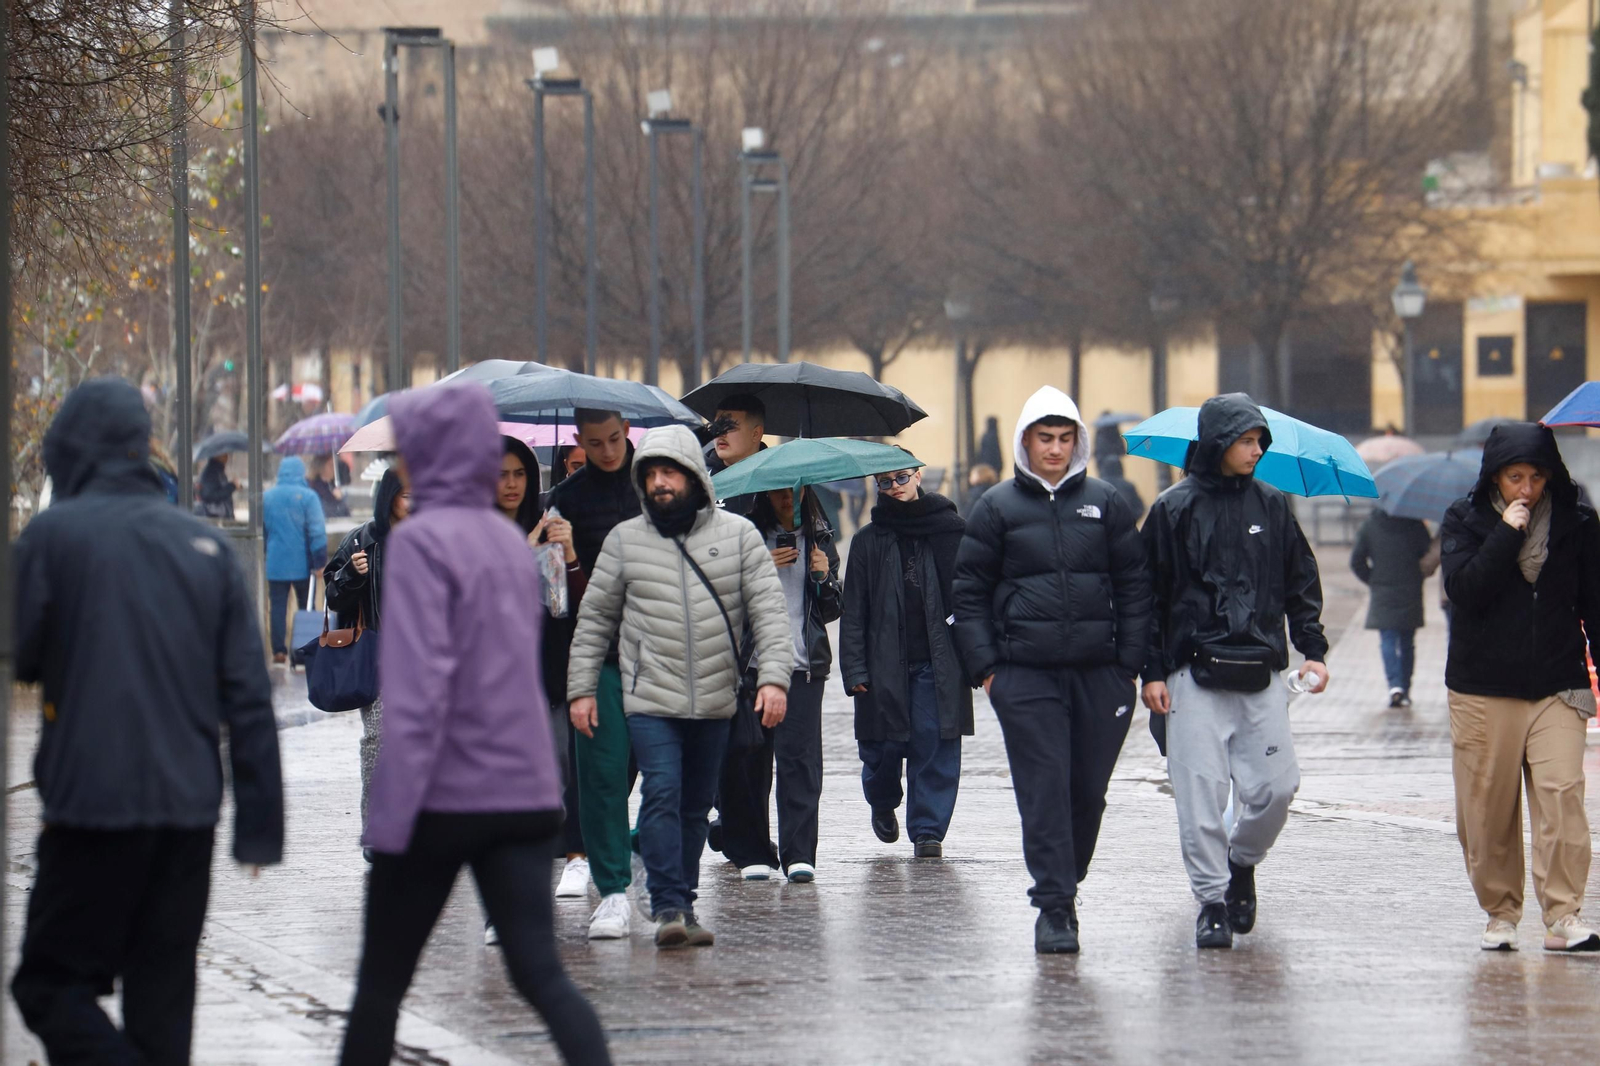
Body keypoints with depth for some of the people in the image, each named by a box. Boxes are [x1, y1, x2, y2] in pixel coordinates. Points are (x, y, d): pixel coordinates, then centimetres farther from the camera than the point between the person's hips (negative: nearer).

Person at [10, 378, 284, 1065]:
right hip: (189, 809, 5)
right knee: (161, 995, 13)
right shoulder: (206, 545, 9)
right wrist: (260, 825, 8)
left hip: (92, 807, -5)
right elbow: (249, 694, 6)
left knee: (51, 983, 2)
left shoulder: (53, 534, -5)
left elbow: (21, 662, 0)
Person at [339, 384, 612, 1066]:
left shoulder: (422, 541, -11)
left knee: (381, 982, 9)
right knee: (541, 974, 0)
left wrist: (391, 814, -18)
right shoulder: (510, 540, 11)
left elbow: (418, 684, -18)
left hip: (444, 798, -6)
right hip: (525, 795, 6)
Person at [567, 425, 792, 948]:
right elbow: (594, 620, 10)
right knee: (662, 793, -15)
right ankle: (669, 907, -17)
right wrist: (581, 689, 4)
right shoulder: (624, 541, 4)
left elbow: (769, 610, -1)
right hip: (651, 699, -1)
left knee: (696, 805, 8)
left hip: (715, 703, 2)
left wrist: (774, 677, -13)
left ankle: (683, 902, 17)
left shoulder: (738, 535, 4)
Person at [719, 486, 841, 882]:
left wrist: (824, 576, -2)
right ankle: (751, 852, 8)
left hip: (803, 664, 1)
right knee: (747, 758, -2)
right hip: (751, 661, 0)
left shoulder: (819, 537, 14)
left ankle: (798, 854, -12)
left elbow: (831, 611, 16)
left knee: (800, 756, -10)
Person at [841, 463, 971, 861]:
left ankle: (928, 829, 4)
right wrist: (854, 669, -3)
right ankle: (883, 805, 33)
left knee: (935, 747, -5)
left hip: (938, 664, -1)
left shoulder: (952, 531, 5)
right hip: (885, 664, 1)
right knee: (883, 748, 3)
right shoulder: (869, 541, 8)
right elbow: (853, 611, 6)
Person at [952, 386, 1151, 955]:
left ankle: (1066, 883, 24)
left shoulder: (1105, 503, 9)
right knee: (1044, 790, -8)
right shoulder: (997, 507, 6)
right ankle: (1054, 906, -7)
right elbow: (969, 593, 7)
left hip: (1097, 672, 2)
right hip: (1025, 672, -2)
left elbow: (1134, 587, 11)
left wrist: (1129, 664, 3)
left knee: (1089, 790, 5)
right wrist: (985, 667, -2)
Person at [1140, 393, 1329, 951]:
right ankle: (1211, 898, 3)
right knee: (1201, 794, -6)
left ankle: (1242, 863, 25)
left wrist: (1312, 649, 6)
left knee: (1275, 787, -2)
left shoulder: (1272, 506, 10)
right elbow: (1149, 593, 2)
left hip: (1260, 675, 3)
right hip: (1195, 677, -3)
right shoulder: (1174, 509, 1)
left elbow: (1301, 583, 17)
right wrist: (1152, 671, -3)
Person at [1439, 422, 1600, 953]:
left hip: (1557, 686, 0)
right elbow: (1463, 590, -11)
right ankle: (1500, 913, 12)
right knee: (1488, 806, 0)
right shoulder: (1465, 520, 4)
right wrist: (1507, 534, -15)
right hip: (1482, 688, 0)